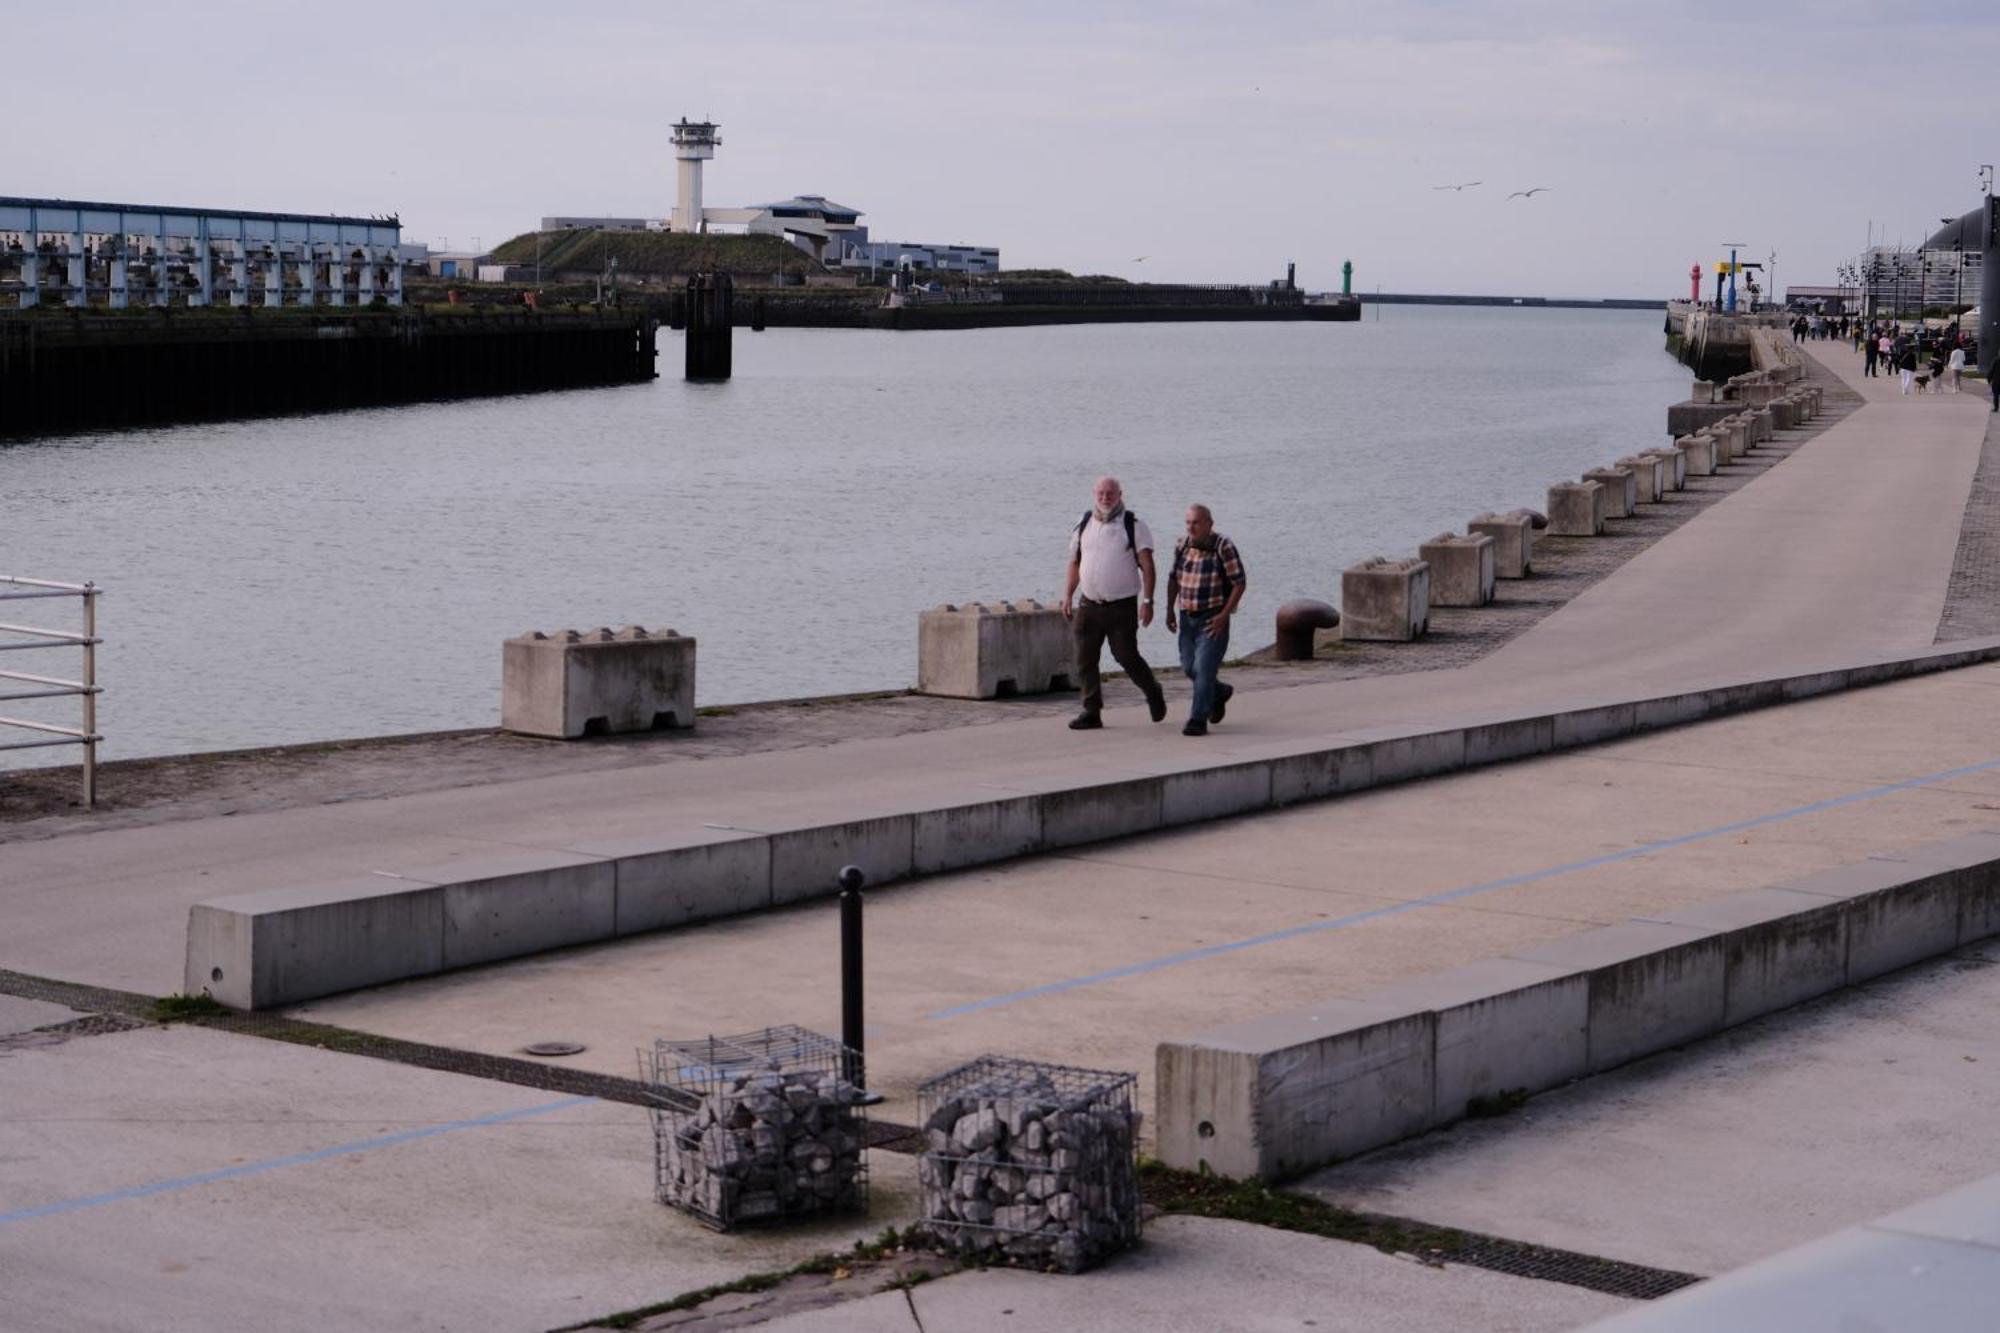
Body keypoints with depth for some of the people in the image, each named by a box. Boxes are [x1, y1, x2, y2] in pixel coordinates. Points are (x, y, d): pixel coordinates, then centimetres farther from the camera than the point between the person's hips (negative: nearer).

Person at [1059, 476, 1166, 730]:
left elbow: (1147, 566, -7)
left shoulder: (1133, 526, -4)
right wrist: (1067, 596, 9)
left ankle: (1153, 693, 24)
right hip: (1088, 604, 4)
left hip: (1122, 606, -4)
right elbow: (1074, 564, 17)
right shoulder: (1084, 526, 9)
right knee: (1085, 659, -1)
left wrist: (1147, 601, -15)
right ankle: (1091, 712, 6)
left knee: (1126, 656, -3)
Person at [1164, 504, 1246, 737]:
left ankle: (1198, 720, -7)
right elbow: (1174, 578, 15)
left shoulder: (1224, 547, -14)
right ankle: (1220, 693, 37)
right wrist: (1170, 610, 9)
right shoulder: (1182, 545, 3)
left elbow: (1239, 583, -12)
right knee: (1189, 667, 10)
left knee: (1204, 668, -11)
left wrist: (1224, 615, -17)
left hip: (1213, 619, -6)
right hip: (1188, 616, 6)